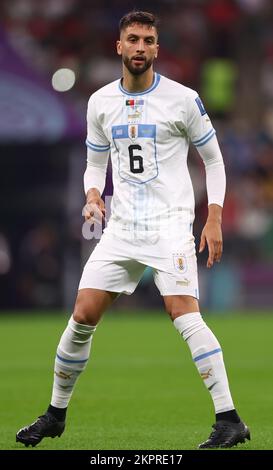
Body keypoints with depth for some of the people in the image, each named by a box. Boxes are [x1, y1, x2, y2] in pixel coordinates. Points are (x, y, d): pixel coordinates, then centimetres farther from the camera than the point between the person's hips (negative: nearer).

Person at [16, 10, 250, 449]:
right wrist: (93, 195, -2)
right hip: (121, 227, 4)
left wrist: (214, 219, -5)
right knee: (83, 316, 0)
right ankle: (55, 415, 16)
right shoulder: (101, 103, 9)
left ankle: (229, 420, -18)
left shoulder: (183, 99, -3)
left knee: (185, 316, -19)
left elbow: (213, 160, 5)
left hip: (171, 224, -4)